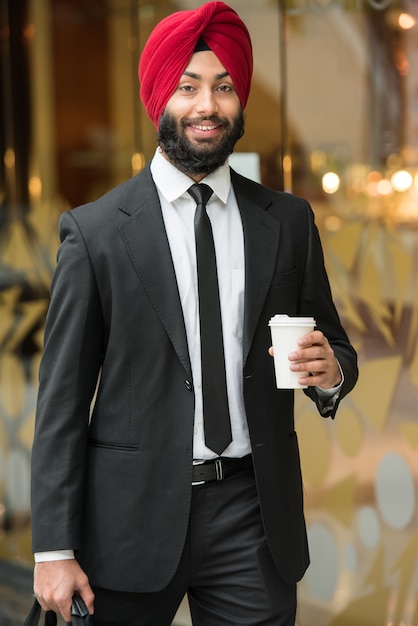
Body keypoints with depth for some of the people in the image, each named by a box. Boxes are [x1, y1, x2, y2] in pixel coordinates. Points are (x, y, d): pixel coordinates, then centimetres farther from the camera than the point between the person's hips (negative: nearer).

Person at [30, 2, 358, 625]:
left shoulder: (289, 220, 5)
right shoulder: (95, 230, -4)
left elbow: (335, 346, 14)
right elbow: (62, 400, -4)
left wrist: (330, 370, -11)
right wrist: (55, 550, -8)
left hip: (255, 518, 2)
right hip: (135, 519, -2)